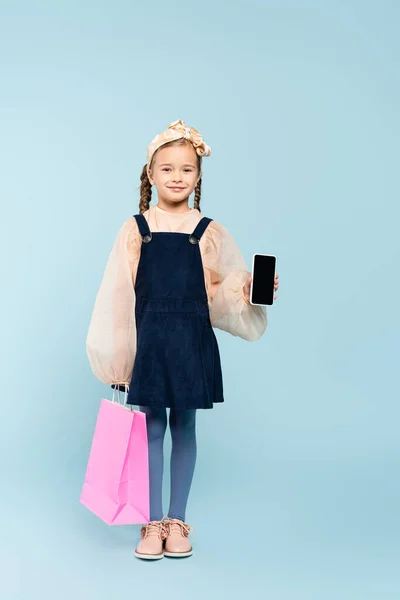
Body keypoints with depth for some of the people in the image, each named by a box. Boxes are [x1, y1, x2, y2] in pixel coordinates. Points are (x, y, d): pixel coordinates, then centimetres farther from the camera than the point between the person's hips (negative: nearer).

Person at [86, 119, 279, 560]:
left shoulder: (209, 233, 1)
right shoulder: (135, 228, 0)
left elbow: (221, 291, 4)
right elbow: (119, 294, 1)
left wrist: (249, 290, -17)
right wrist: (116, 354, -1)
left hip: (193, 341, 0)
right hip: (150, 339, 0)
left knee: (184, 428, 9)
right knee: (152, 428, 6)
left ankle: (177, 521, 23)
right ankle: (153, 523, 19)